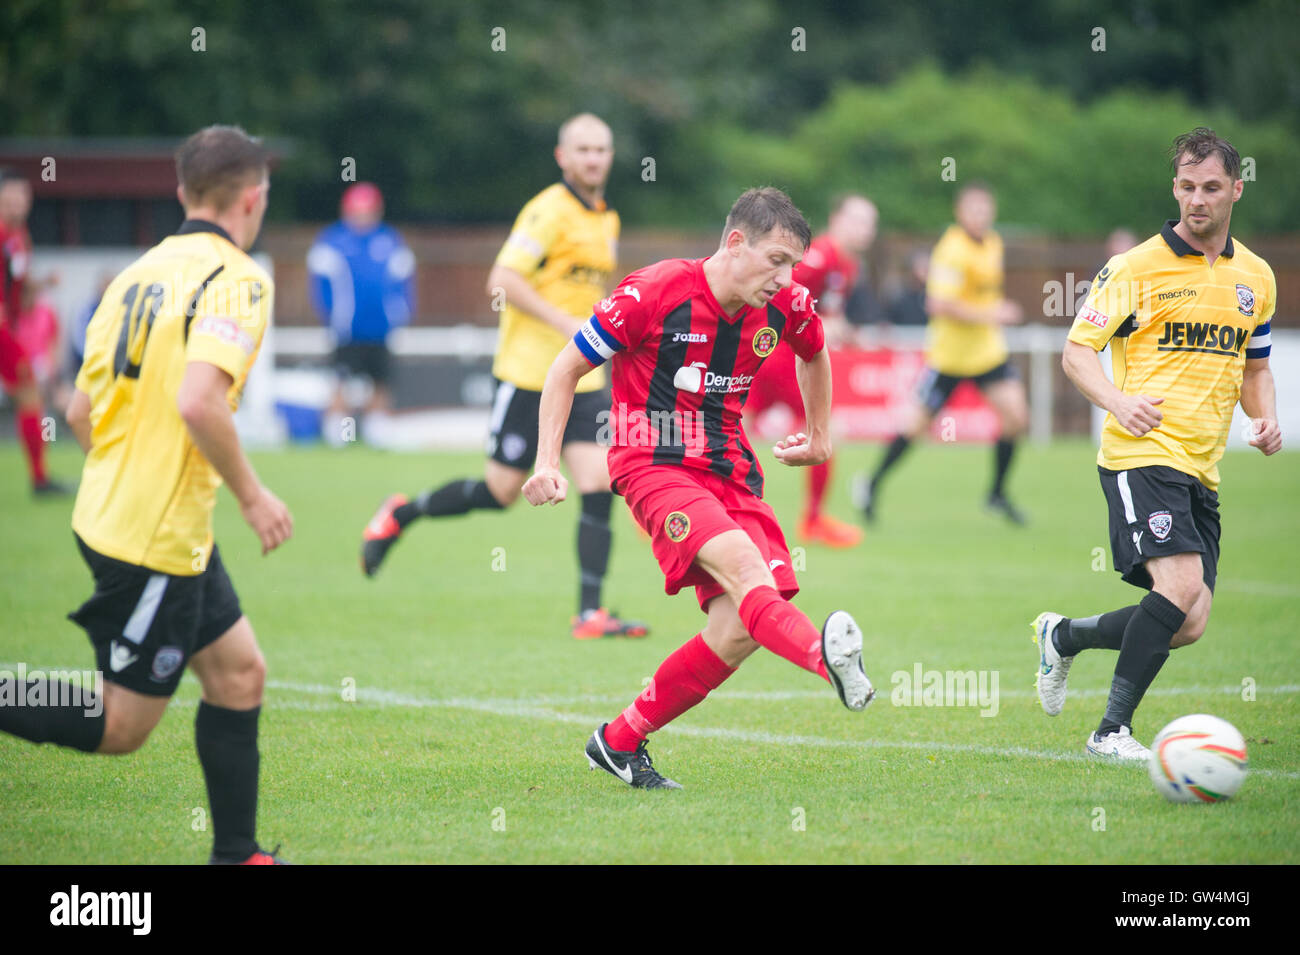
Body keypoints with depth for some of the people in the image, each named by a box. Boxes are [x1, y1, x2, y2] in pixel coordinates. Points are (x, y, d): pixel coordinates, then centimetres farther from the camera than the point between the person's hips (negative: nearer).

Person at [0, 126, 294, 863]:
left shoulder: (139, 273, 10)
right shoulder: (235, 278, -15)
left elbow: (81, 410, 12)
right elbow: (199, 401, -29)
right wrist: (251, 494, -16)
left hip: (112, 517, 9)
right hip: (156, 541, -9)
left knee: (239, 673, 15)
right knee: (122, 728, 0)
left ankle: (237, 853, 19)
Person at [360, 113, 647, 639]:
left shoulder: (607, 220, 14)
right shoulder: (550, 211, -13)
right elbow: (502, 280, -20)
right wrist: (565, 323, -24)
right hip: (529, 373, -7)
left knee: (599, 486, -8)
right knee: (501, 490, 0)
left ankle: (590, 612, -8)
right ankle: (399, 516, 23)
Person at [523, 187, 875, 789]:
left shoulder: (786, 306, 1)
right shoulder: (653, 293, -14)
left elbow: (813, 353, 27)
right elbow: (568, 367, -3)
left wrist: (819, 437, 32)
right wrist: (548, 463, -8)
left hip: (729, 467, 6)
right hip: (654, 464, -6)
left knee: (739, 631, -9)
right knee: (740, 561, -32)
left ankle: (619, 741, 6)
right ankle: (824, 655, -60)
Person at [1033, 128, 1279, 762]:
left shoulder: (1255, 277, 15)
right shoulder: (1138, 266, -3)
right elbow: (1077, 350, -3)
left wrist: (1265, 419, 5)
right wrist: (1118, 402, -22)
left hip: (1202, 470, 6)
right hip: (1142, 455, -6)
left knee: (1189, 624, 1)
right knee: (1181, 588, -23)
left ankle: (1063, 636, 25)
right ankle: (1112, 731, -12)